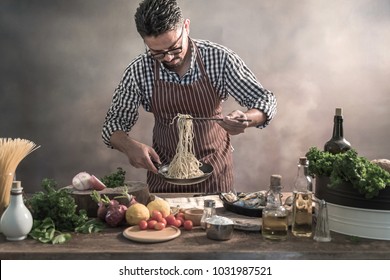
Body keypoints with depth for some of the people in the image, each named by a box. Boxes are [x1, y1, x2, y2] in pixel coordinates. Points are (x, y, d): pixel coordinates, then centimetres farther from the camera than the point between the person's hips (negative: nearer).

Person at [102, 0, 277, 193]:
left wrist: (247, 119, -33)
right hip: (163, 170, 1)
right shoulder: (138, 71, -15)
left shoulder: (219, 58, -17)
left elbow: (266, 101, -10)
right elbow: (113, 124, -6)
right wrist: (130, 146, -28)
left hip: (215, 170, 0)